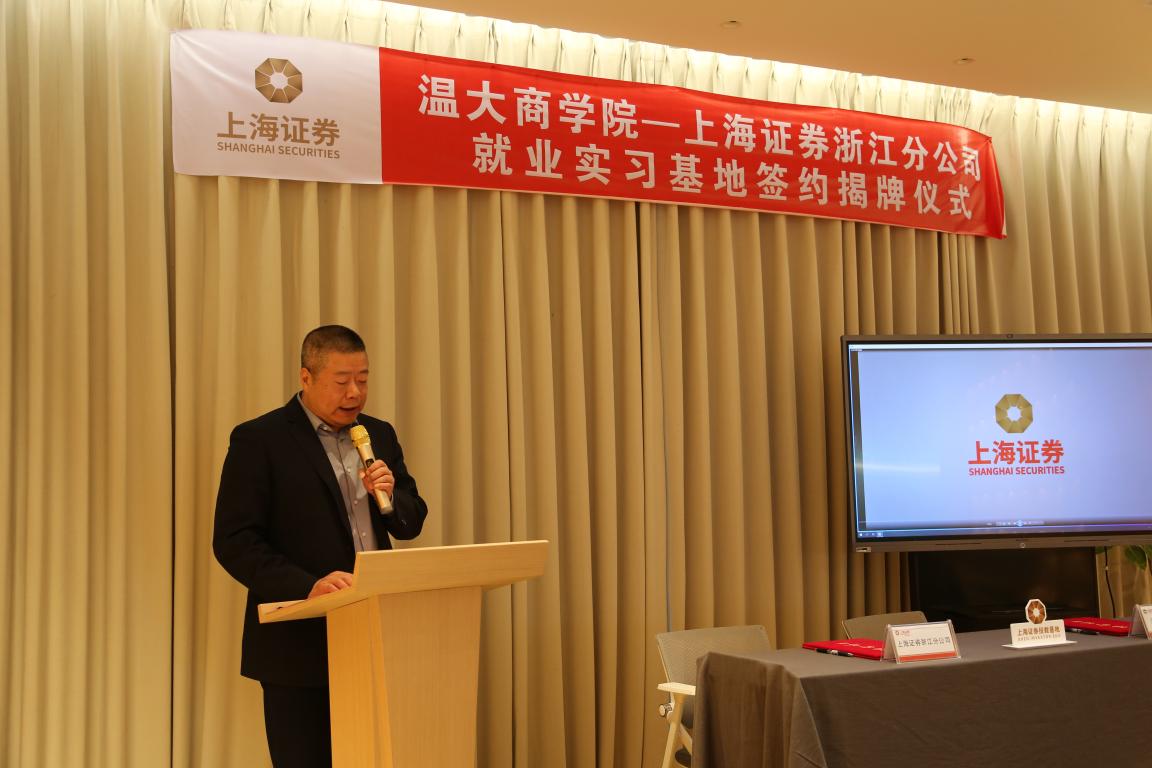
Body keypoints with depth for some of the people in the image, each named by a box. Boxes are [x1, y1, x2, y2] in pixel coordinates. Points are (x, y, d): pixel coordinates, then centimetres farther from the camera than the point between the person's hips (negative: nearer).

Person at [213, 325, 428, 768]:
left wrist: (389, 496, -8)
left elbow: (411, 523, 15)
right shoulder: (259, 440, -6)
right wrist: (308, 587, -25)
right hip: (301, 645, -5)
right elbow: (233, 542, -12)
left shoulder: (379, 435, 12)